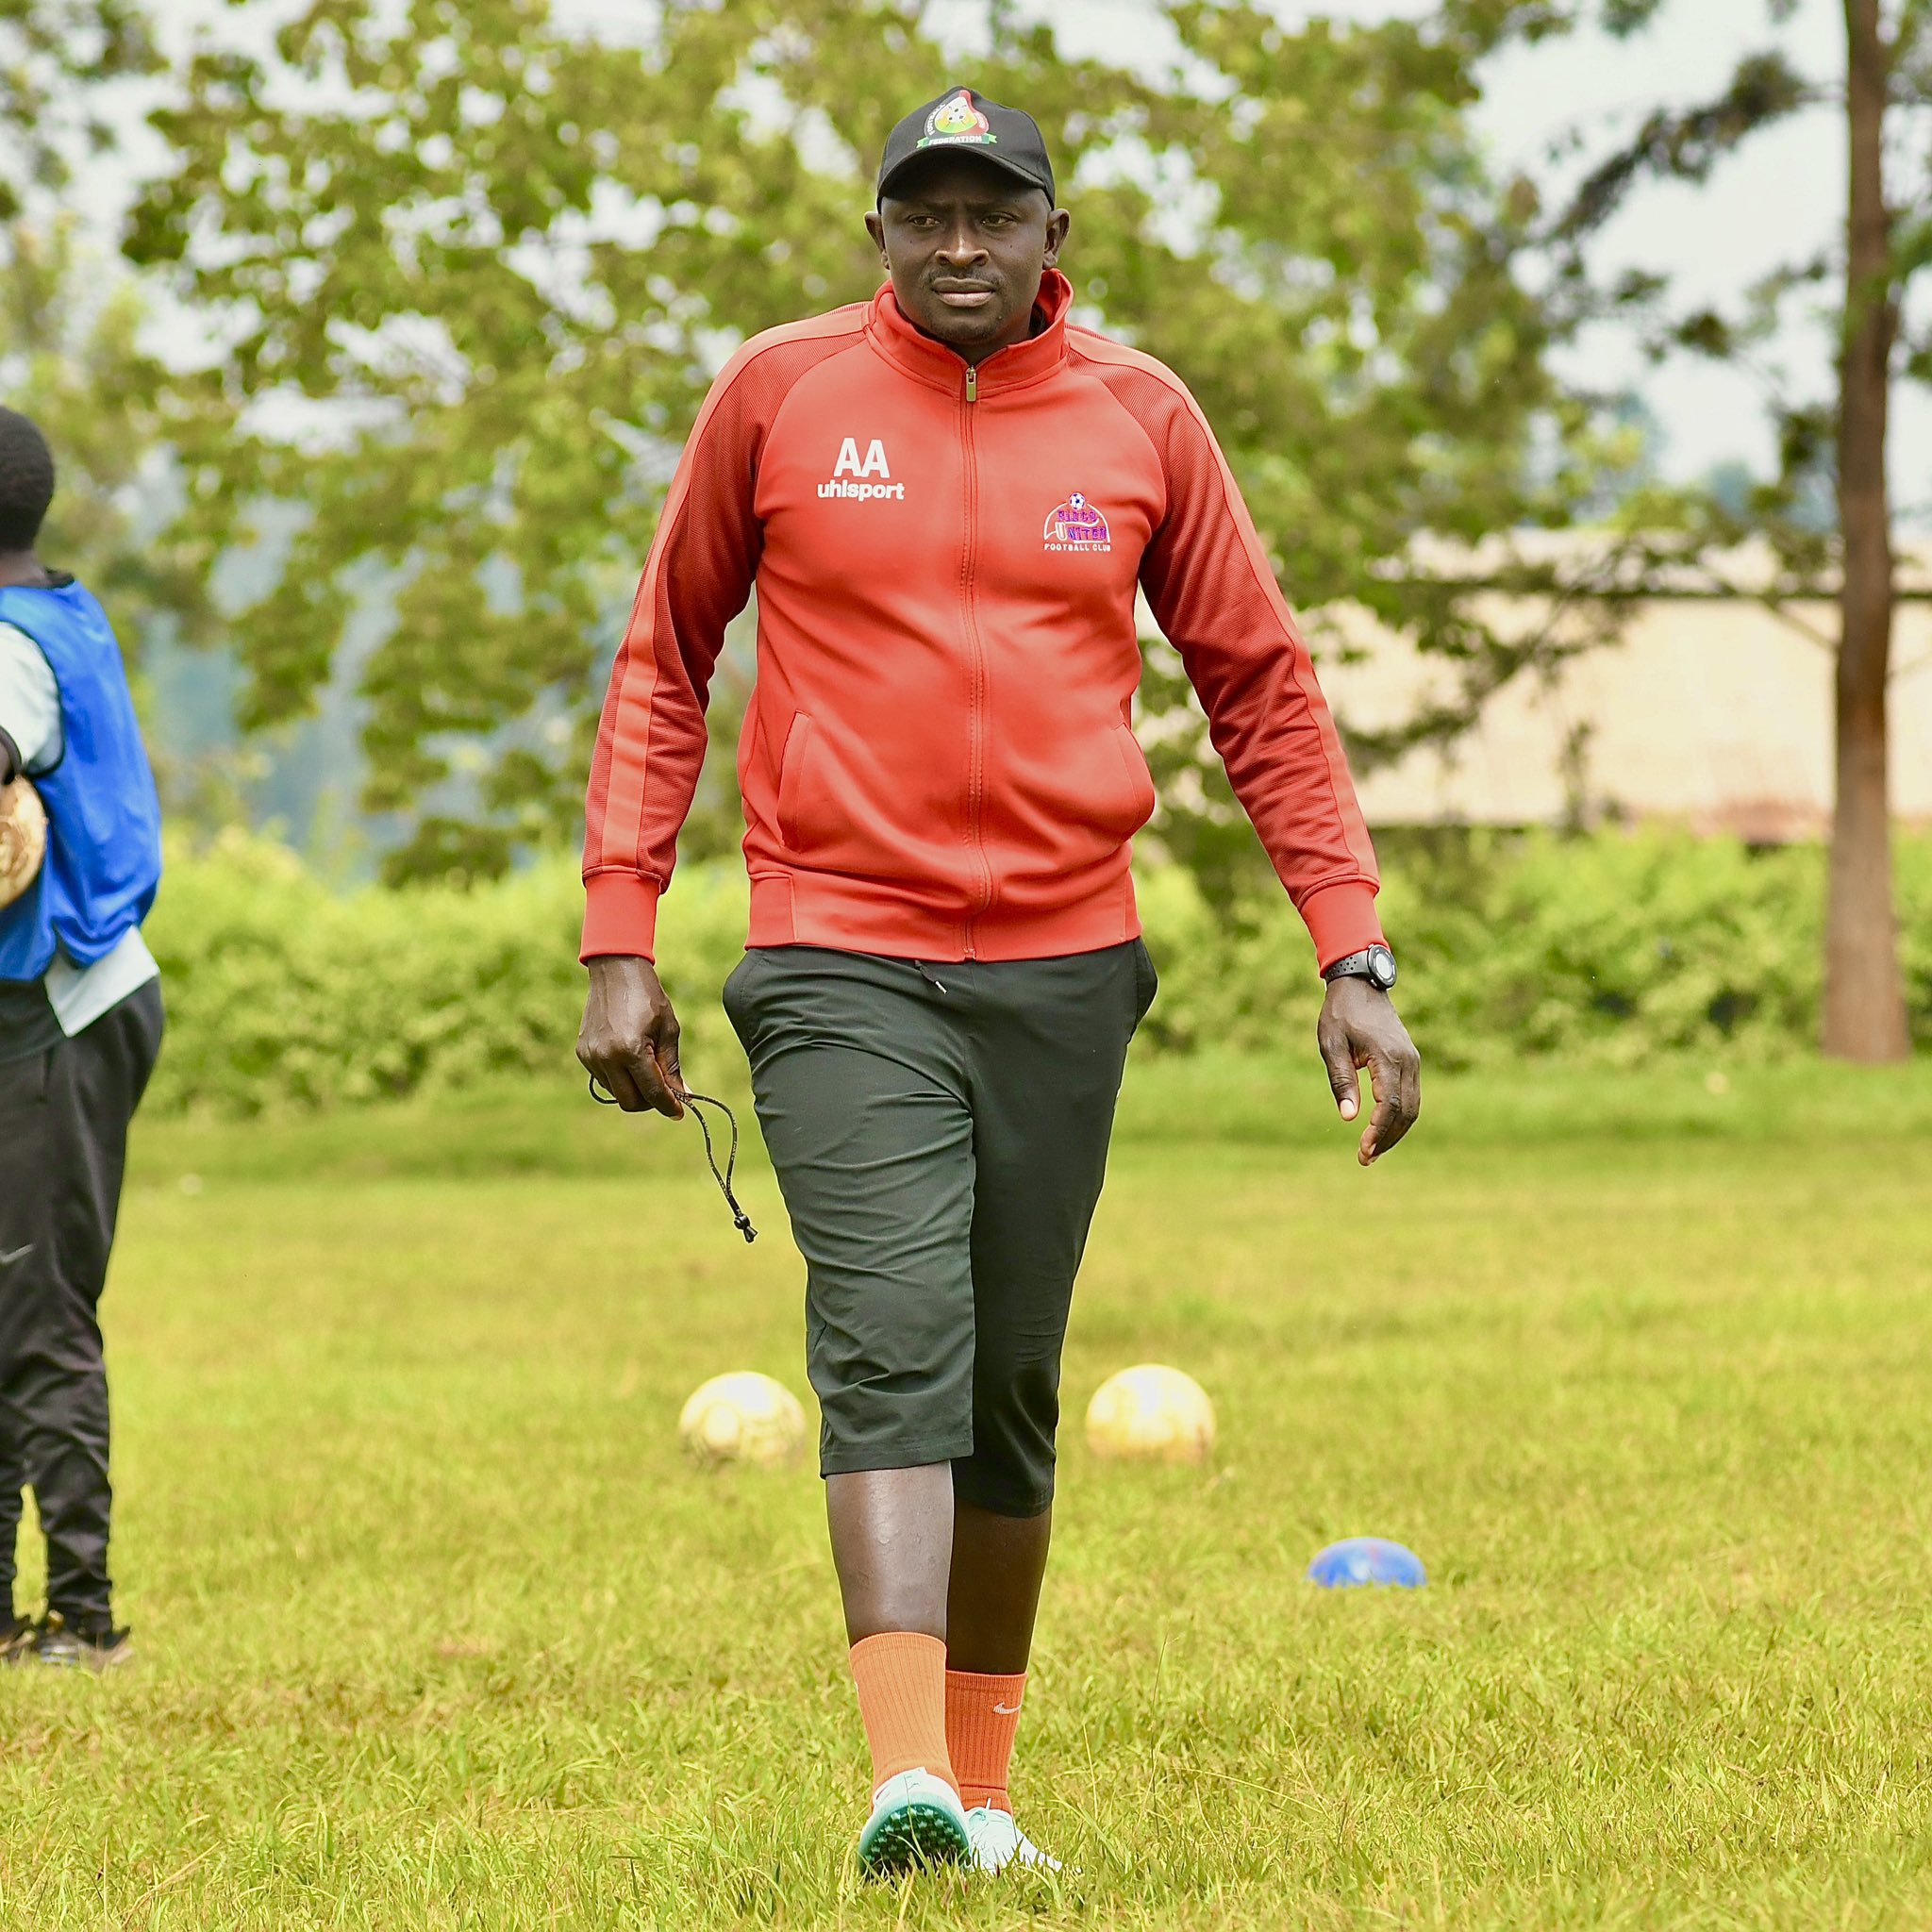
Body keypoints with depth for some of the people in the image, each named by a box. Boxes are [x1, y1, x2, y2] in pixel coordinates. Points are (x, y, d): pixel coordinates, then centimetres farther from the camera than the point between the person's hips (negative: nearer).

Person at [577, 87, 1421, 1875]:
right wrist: (620, 944, 3)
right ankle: (907, 1783, -26)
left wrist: (1354, 956, 3)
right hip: (841, 968, -2)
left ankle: (983, 1785, 20)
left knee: (1012, 1386, 9)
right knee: (894, 1351, -17)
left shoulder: (1140, 415, 5)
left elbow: (1262, 689, 10)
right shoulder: (780, 392, 2)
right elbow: (664, 667, 10)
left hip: (1065, 971, 2)